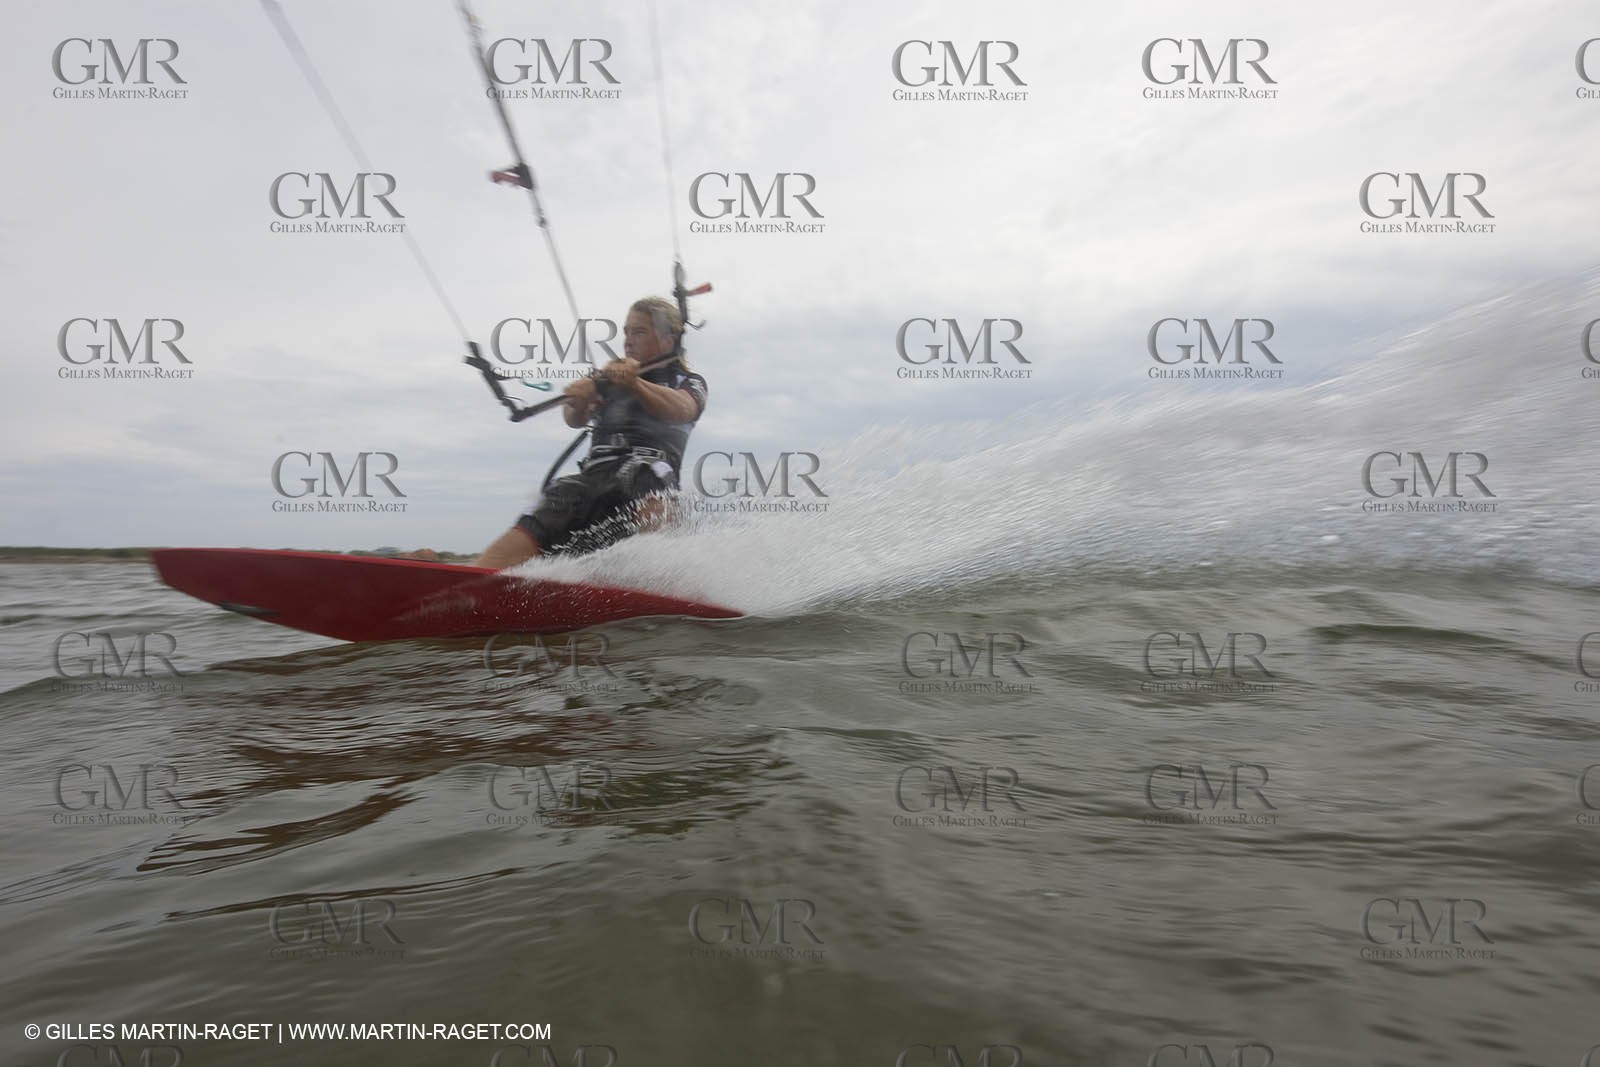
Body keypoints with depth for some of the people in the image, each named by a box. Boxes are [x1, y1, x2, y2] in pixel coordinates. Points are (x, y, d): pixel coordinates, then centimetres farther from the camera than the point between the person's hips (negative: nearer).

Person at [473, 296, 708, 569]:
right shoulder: (610, 378, 28)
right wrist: (577, 403, -17)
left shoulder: (688, 382, 19)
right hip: (593, 473, 4)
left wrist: (634, 383, -27)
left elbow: (680, 410, -6)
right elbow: (576, 420, 9)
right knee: (525, 538, -19)